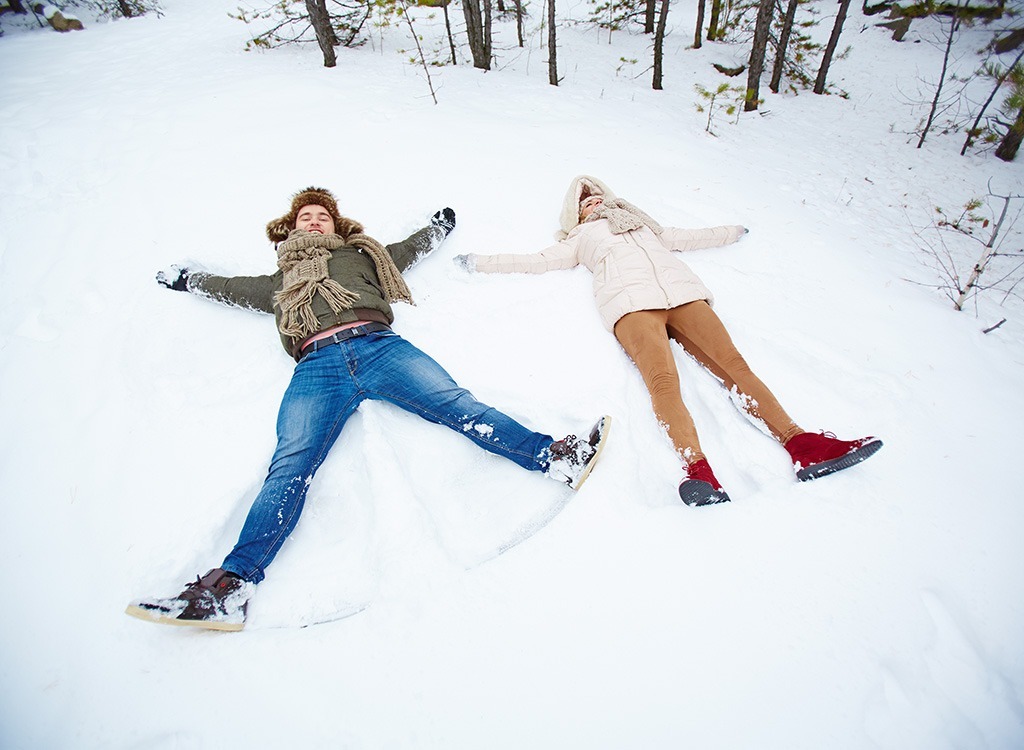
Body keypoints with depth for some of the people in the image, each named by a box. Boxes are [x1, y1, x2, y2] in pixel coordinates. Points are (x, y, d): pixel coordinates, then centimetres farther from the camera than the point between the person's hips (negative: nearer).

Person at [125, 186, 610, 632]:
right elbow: (233, 287, 50)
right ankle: (232, 585, -33)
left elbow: (407, 251, 49)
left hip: (376, 344, 0)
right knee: (290, 464, -21)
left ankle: (554, 456, -33)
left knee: (456, 404, -21)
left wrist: (440, 225, 61)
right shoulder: (282, 280, 38)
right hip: (318, 364, 0)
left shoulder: (360, 254, 37)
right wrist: (183, 279, 61)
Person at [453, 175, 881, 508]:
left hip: (683, 290, 4)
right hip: (630, 299, -3)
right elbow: (536, 261, 28)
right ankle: (697, 468, -49)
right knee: (662, 377, -31)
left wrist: (734, 232, 60)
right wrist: (479, 263, 25)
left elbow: (688, 238, 50)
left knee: (733, 362, -20)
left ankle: (801, 444, -32)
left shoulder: (644, 222, 42)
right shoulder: (580, 238, 34)